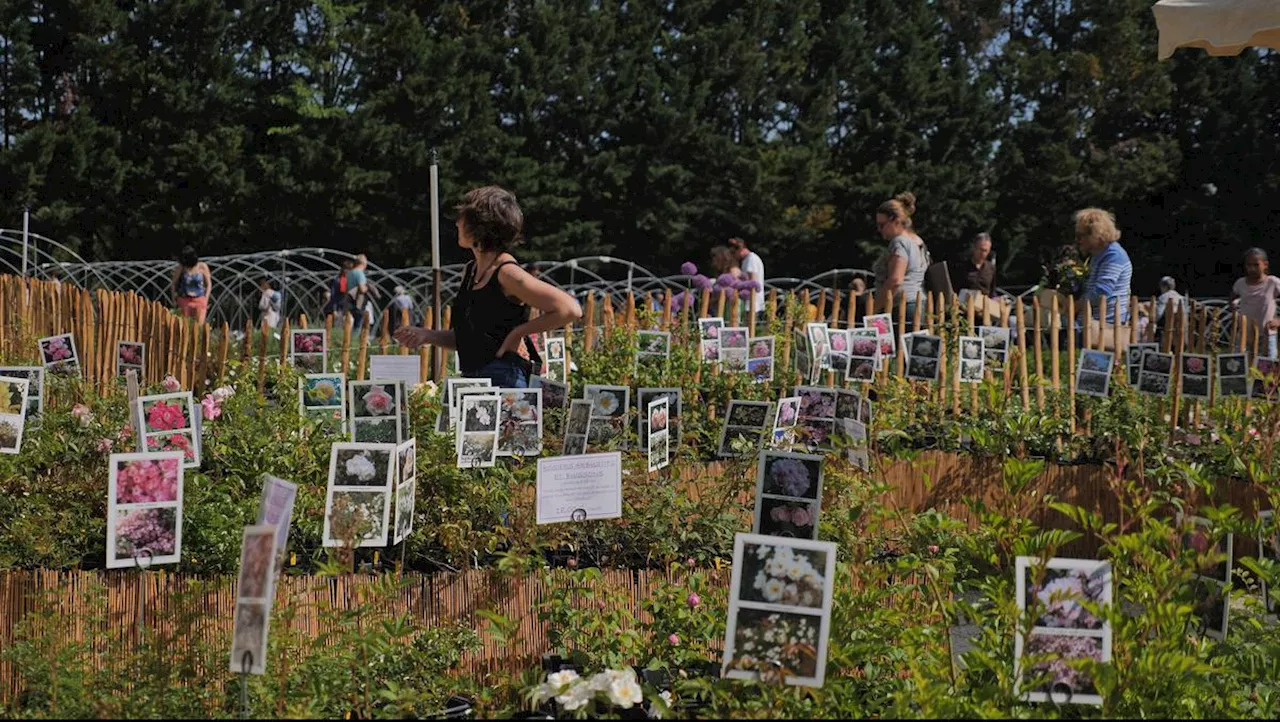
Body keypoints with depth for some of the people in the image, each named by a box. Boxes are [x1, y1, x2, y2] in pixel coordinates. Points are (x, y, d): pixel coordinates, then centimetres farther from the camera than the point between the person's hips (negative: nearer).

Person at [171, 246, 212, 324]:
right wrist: (174, 300, 3)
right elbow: (174, 284, 7)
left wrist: (206, 299, -4)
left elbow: (209, 284, 3)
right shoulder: (180, 268, -5)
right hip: (184, 300, 1)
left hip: (199, 300, -1)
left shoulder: (202, 267, -6)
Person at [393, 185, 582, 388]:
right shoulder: (469, 271, 15)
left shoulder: (507, 273, -11)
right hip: (471, 380, 8)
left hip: (504, 379, -8)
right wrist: (428, 335, 8)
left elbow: (570, 309, -18)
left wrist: (518, 333, -11)